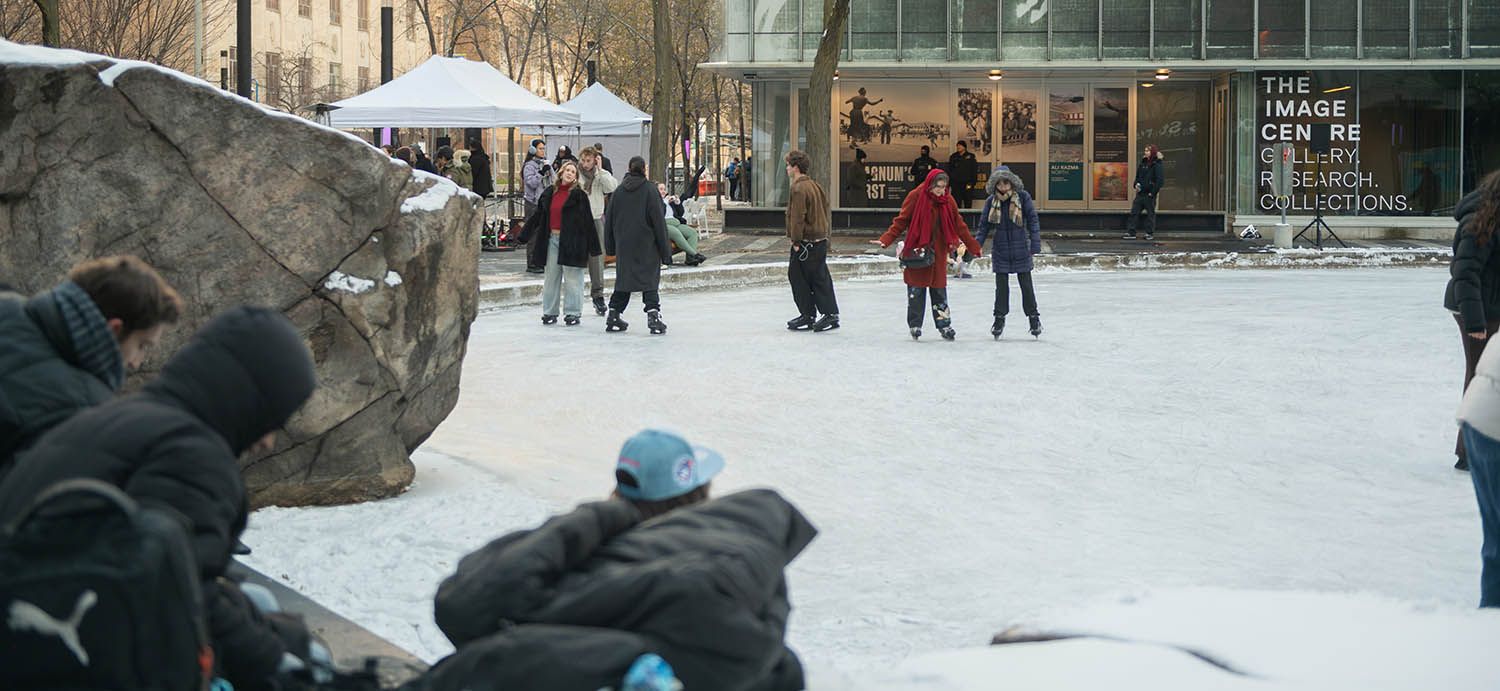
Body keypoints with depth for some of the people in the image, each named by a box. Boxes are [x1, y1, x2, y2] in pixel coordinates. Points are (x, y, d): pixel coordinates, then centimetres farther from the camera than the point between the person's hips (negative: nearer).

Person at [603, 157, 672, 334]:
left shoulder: (619, 190, 4)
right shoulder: (650, 190, -7)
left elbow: (609, 218, 8)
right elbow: (658, 220, -7)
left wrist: (610, 246, 17)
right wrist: (665, 249, -3)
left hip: (624, 245, 4)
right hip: (646, 245, -4)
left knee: (623, 279, 13)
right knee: (650, 280, -1)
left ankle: (614, 316, 15)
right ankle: (653, 315, -12)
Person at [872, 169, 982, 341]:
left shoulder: (948, 201, 4)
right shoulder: (915, 197, -8)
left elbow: (959, 226, 12)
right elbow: (901, 222, -7)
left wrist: (974, 247, 15)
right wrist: (885, 240, -18)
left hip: (938, 251, 3)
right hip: (916, 249, -3)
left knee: (939, 288, 6)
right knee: (916, 289, 3)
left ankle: (944, 325, 14)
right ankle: (915, 325, 14)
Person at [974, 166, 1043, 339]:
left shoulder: (1022, 197, -6)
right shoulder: (991, 201, 0)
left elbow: (1033, 220, -2)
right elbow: (984, 225, 7)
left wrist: (1035, 244, -7)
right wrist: (977, 245, -3)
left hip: (1020, 249, -2)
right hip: (1000, 250, 2)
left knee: (1026, 285, 4)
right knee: (1001, 286, 6)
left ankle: (1034, 318, 16)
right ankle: (999, 318, 18)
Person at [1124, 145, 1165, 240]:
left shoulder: (1156, 165, -10)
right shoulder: (1143, 163, 12)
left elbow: (1160, 180, -14)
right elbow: (1138, 176, 23)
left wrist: (1153, 192, -16)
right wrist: (1136, 184, 4)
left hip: (1149, 194, -7)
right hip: (1140, 193, 7)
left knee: (1150, 214, 4)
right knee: (1134, 212, 2)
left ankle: (1150, 233, 13)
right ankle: (1131, 232, 3)